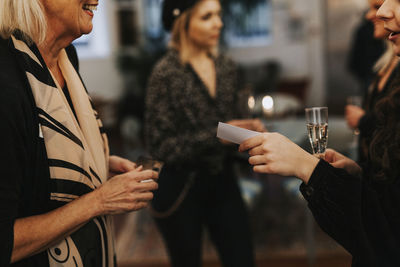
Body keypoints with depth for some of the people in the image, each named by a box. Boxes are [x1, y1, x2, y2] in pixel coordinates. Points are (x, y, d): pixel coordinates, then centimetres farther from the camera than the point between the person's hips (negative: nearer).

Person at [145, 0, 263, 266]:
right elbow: (161, 146, -15)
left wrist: (250, 127, -7)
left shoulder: (226, 67, 4)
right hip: (182, 188, -5)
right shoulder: (166, 73, -13)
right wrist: (217, 134, -22)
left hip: (223, 181, 5)